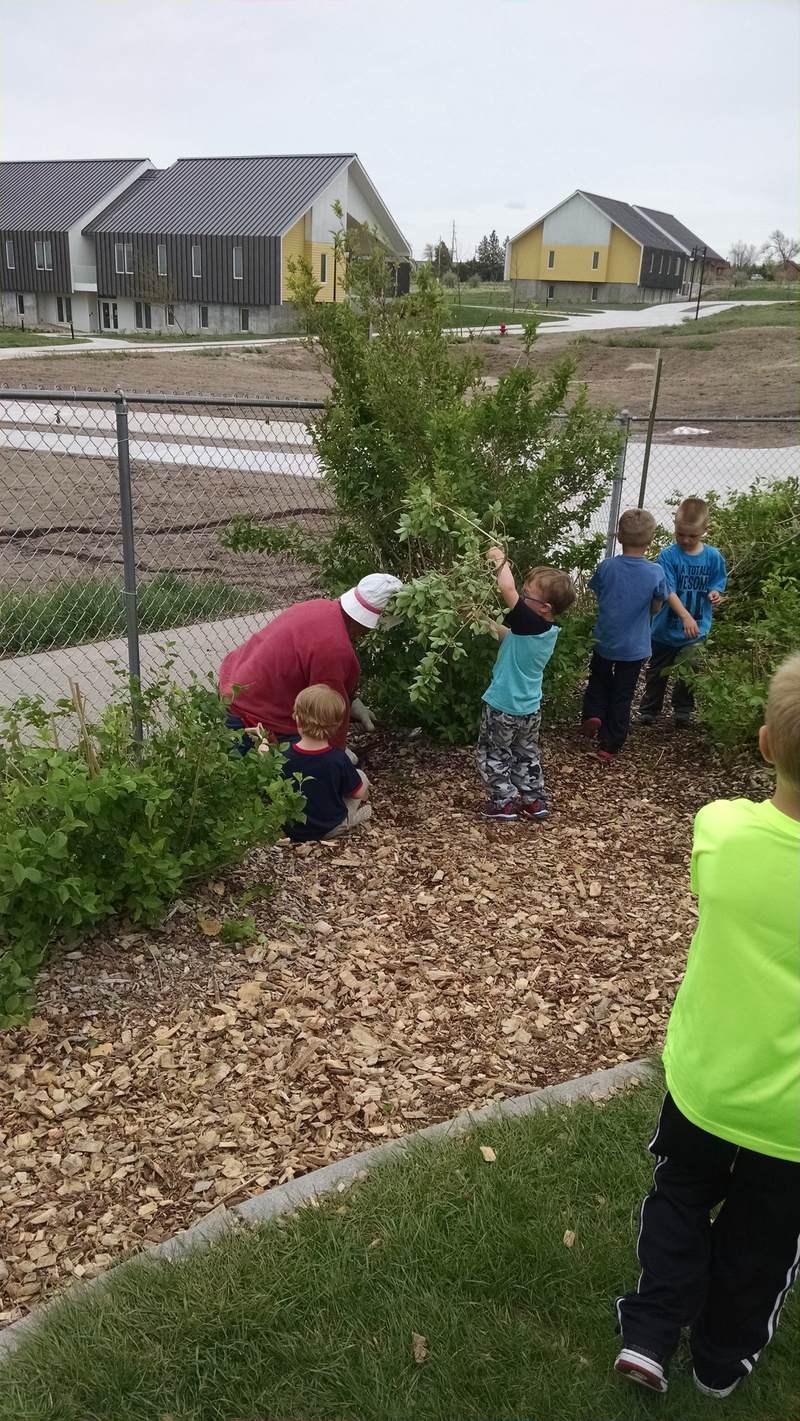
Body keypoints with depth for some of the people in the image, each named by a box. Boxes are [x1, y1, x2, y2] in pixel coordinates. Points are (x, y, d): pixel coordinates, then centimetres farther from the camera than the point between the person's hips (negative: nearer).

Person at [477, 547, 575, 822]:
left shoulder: (529, 623, -27)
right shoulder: (548, 631, -1)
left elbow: (507, 588, -33)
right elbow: (510, 637, 12)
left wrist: (500, 560, -18)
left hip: (503, 706, -8)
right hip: (529, 708, 8)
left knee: (493, 756, 11)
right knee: (527, 755, 23)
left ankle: (504, 803, 15)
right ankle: (534, 801, 28)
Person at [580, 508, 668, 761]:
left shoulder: (607, 566, -14)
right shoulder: (656, 573, -16)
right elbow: (656, 608, -2)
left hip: (604, 640, 1)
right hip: (634, 646, -1)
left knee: (599, 680, 28)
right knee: (622, 696, 12)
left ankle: (593, 714, 6)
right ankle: (610, 746, 18)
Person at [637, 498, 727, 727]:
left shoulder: (713, 557, -7)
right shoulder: (668, 556, -15)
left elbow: (717, 585, 5)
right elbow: (669, 592, -22)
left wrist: (715, 594, -20)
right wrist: (685, 617, -34)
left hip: (696, 631, 2)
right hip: (666, 629, -1)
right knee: (657, 672, 14)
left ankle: (683, 710, 33)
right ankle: (648, 710, 28)